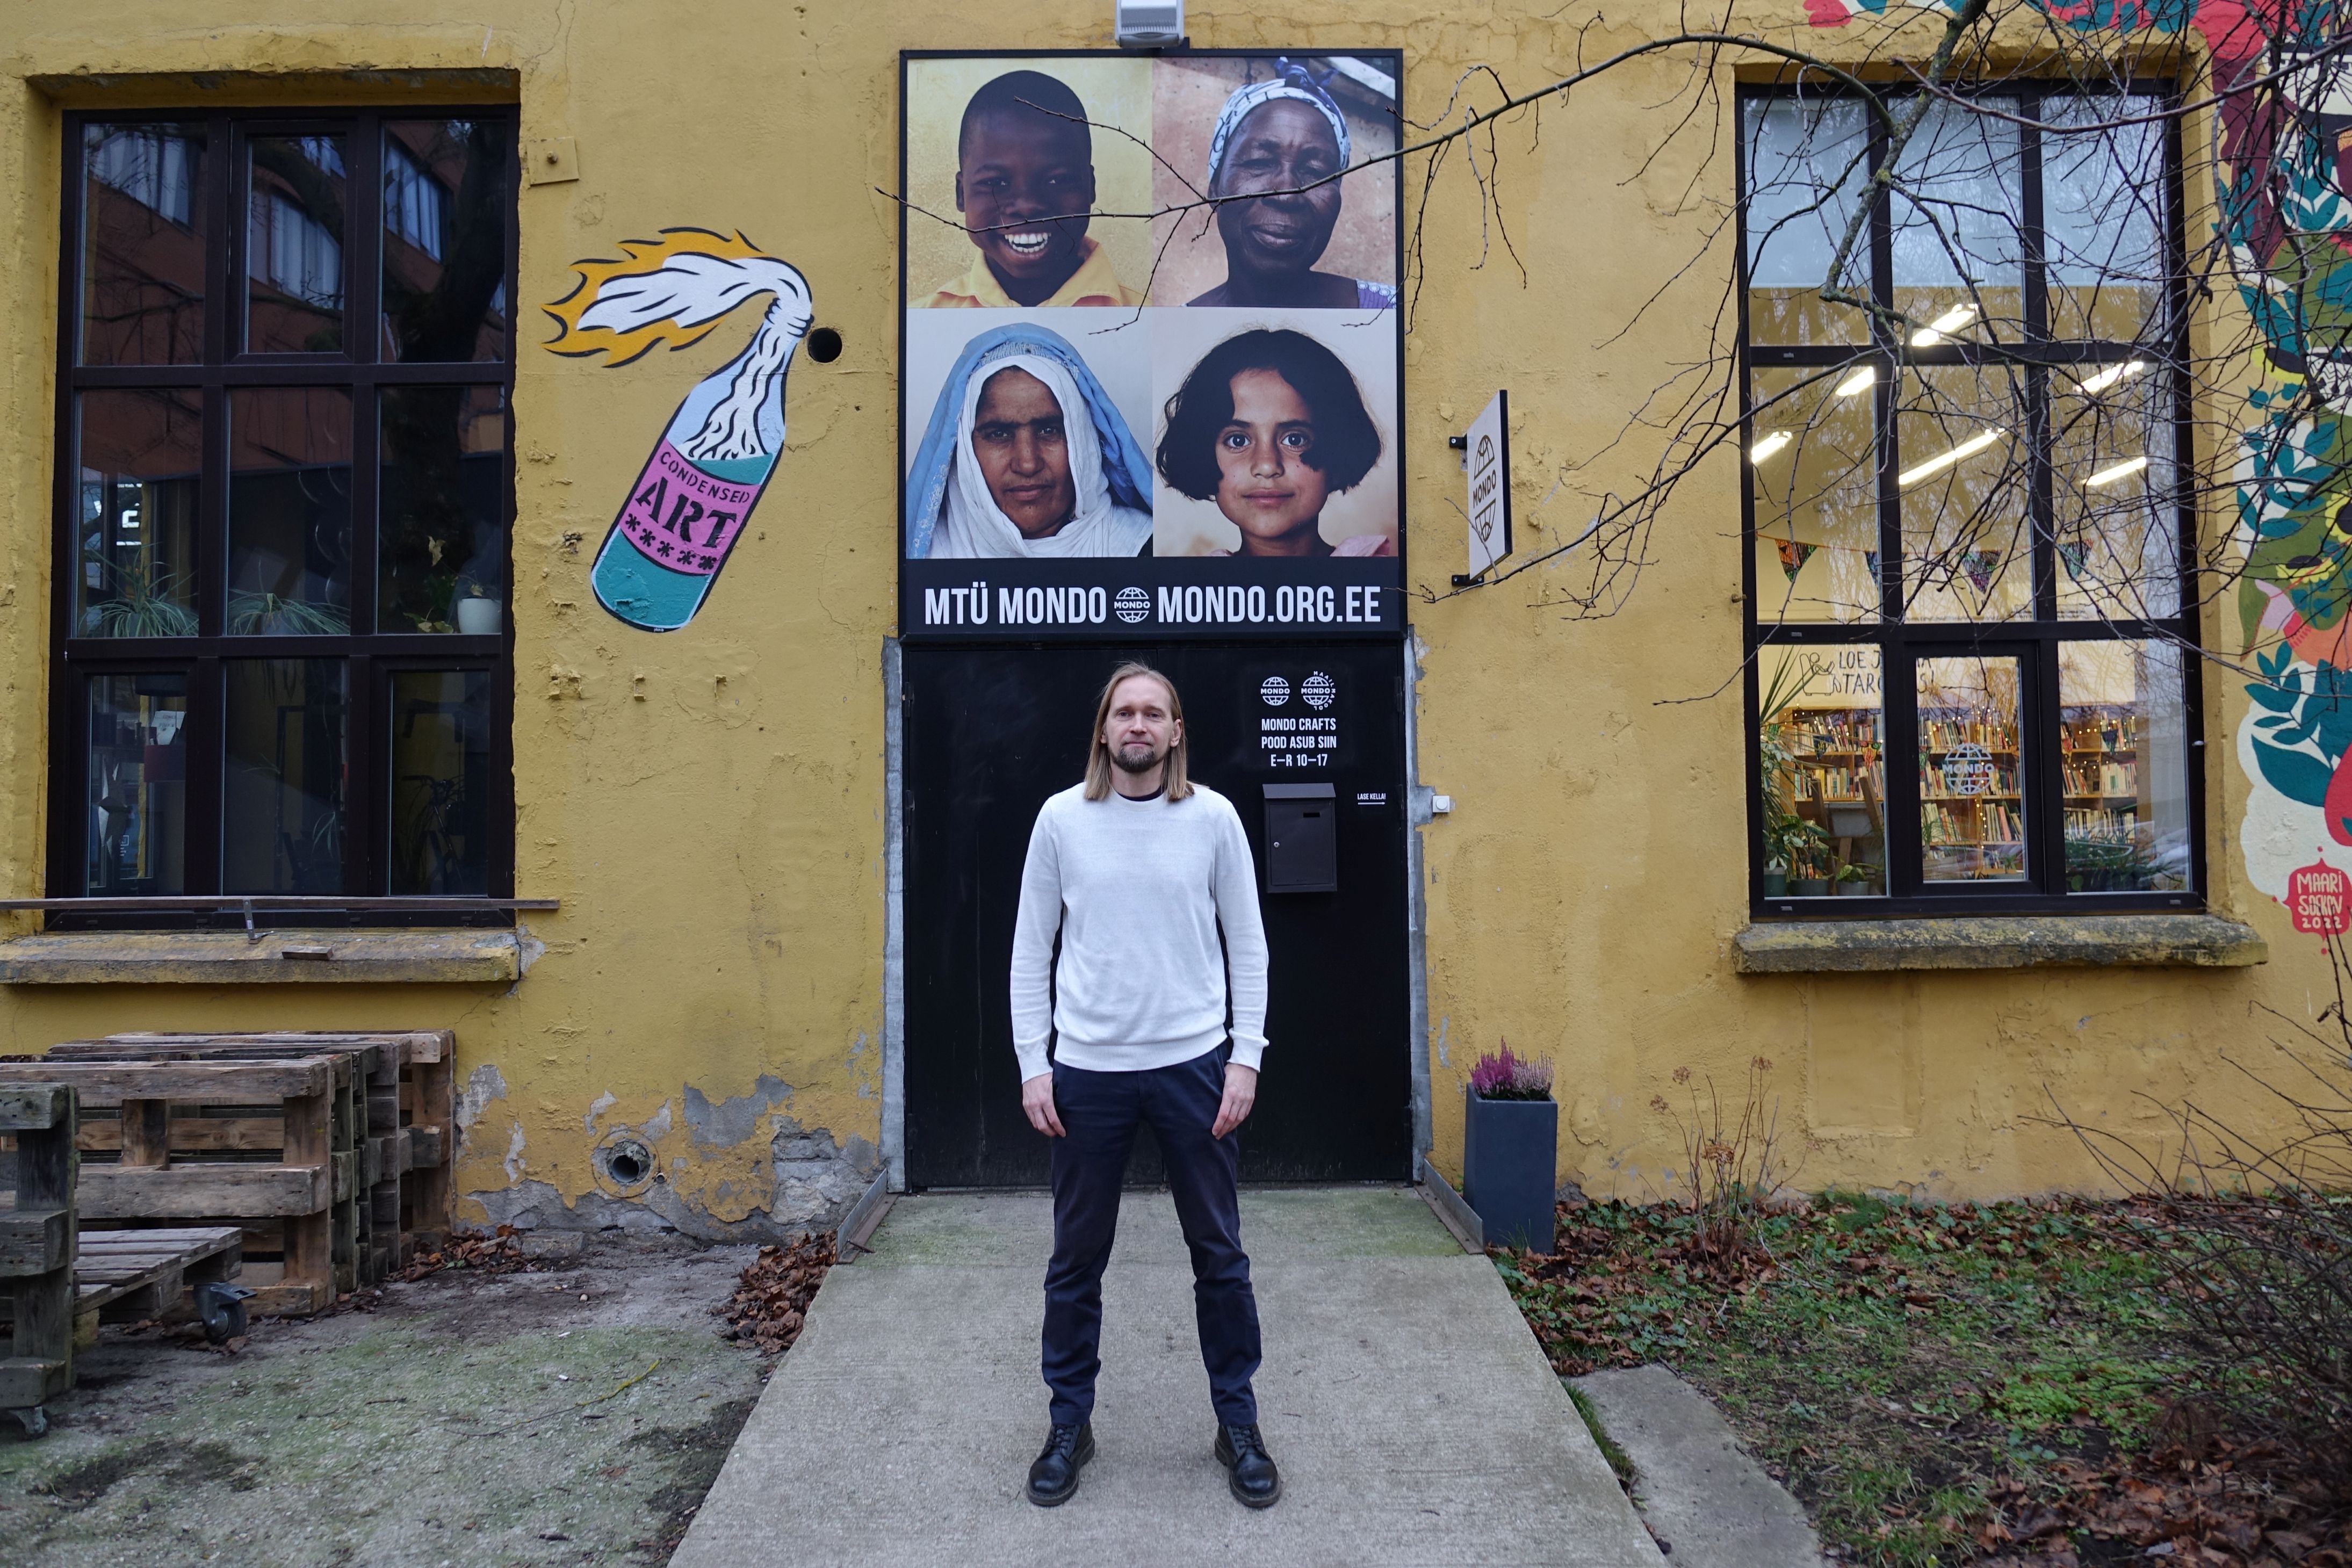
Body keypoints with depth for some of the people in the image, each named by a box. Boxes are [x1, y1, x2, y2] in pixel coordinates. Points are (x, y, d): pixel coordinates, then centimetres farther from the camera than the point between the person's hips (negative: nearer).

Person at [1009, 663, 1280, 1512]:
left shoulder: (1213, 817, -2)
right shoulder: (1061, 818, -2)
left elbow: (1247, 946, 2)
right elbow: (1031, 950, 2)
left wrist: (1245, 1057, -4)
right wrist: (1032, 1065, -3)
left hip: (1193, 1065, 0)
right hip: (1087, 1070, 0)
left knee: (1220, 1253, 11)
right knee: (1076, 1259, 12)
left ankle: (1238, 1424, 28)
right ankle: (1070, 1424, 30)